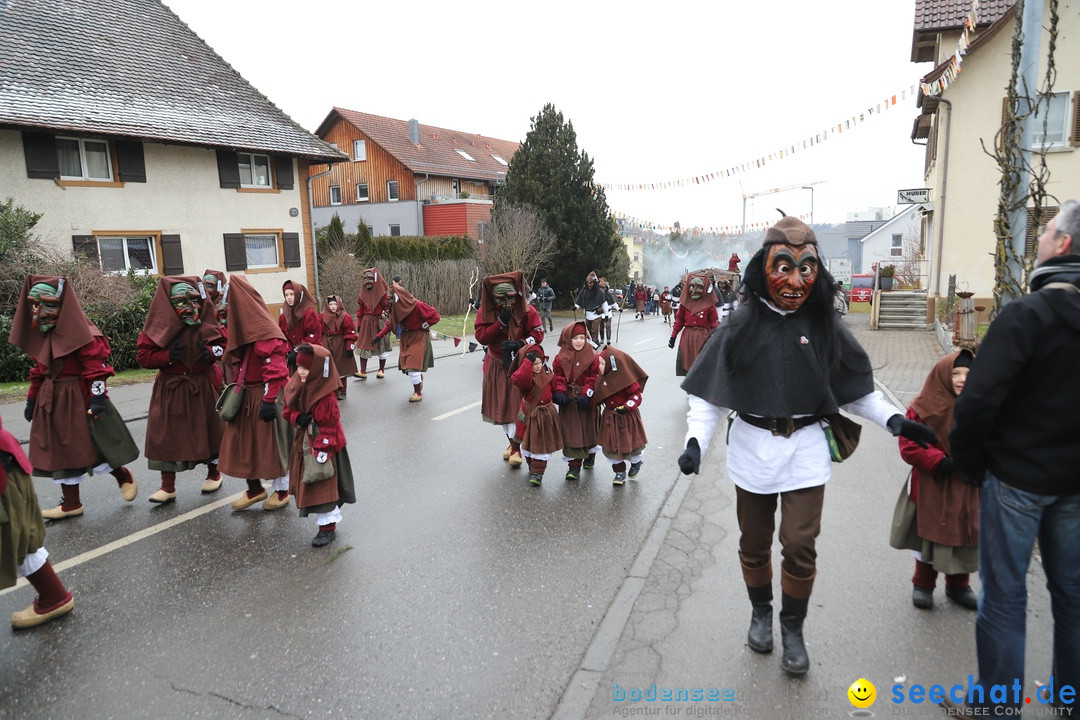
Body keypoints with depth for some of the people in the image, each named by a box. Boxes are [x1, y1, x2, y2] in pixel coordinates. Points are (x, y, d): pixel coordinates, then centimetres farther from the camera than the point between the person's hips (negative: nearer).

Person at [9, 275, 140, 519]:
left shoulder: (79, 333, -13)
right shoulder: (42, 334, 12)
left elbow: (96, 366, -17)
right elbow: (39, 370, 18)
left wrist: (98, 396, -21)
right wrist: (32, 399, 18)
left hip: (79, 399, -8)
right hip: (52, 402, 8)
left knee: (96, 444, -4)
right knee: (60, 451, 9)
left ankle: (125, 478, 21)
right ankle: (71, 503, 18)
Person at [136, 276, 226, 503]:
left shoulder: (207, 321, -5)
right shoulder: (159, 325, -8)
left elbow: (223, 343, 5)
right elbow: (142, 356, -6)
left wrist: (212, 351, -16)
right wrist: (168, 356, -22)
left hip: (204, 386, 1)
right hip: (170, 389, 0)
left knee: (209, 431, 11)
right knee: (167, 436, 1)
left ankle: (214, 473, 33)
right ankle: (168, 487, 12)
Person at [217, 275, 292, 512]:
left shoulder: (267, 331, -18)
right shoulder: (241, 329, 10)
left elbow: (275, 369, -22)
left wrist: (269, 400, -25)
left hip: (266, 395, -9)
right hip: (246, 395, 9)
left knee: (271, 441, 3)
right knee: (243, 441, 12)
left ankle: (282, 490, 18)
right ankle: (255, 489, 27)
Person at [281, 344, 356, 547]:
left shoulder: (326, 396, -24)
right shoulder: (296, 387, 0)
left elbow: (329, 427, -22)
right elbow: (287, 409, 9)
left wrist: (323, 451, -24)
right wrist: (297, 418, -13)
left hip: (322, 444, -9)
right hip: (303, 443, 9)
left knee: (323, 487, -3)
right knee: (308, 484, 18)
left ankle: (328, 527, 8)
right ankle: (328, 519, 34)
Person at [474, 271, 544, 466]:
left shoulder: (526, 310, -11)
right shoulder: (485, 310, -7)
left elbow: (538, 334, -10)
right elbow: (481, 336, -14)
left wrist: (520, 343, -27)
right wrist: (501, 322, -25)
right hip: (496, 366, 3)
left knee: (516, 405, -7)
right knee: (501, 406, 13)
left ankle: (516, 449, 4)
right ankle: (512, 442, 32)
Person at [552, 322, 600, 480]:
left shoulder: (592, 356, -6)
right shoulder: (561, 358, -2)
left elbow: (594, 378, -9)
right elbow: (558, 377, -3)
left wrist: (586, 394, -19)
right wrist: (559, 393, -19)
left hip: (587, 400, 0)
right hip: (569, 401, 0)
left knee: (588, 429, 16)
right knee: (571, 432, -1)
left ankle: (590, 455, 43)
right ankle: (574, 466, 5)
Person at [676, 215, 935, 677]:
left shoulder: (825, 327, 0)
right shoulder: (743, 326, -5)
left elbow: (855, 388, 9)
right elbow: (711, 391, -6)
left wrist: (893, 419, -5)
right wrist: (696, 440, -18)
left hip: (806, 451, 0)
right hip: (752, 448, 0)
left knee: (800, 544, 2)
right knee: (754, 542, 13)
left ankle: (792, 627, 26)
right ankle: (760, 612, 38)